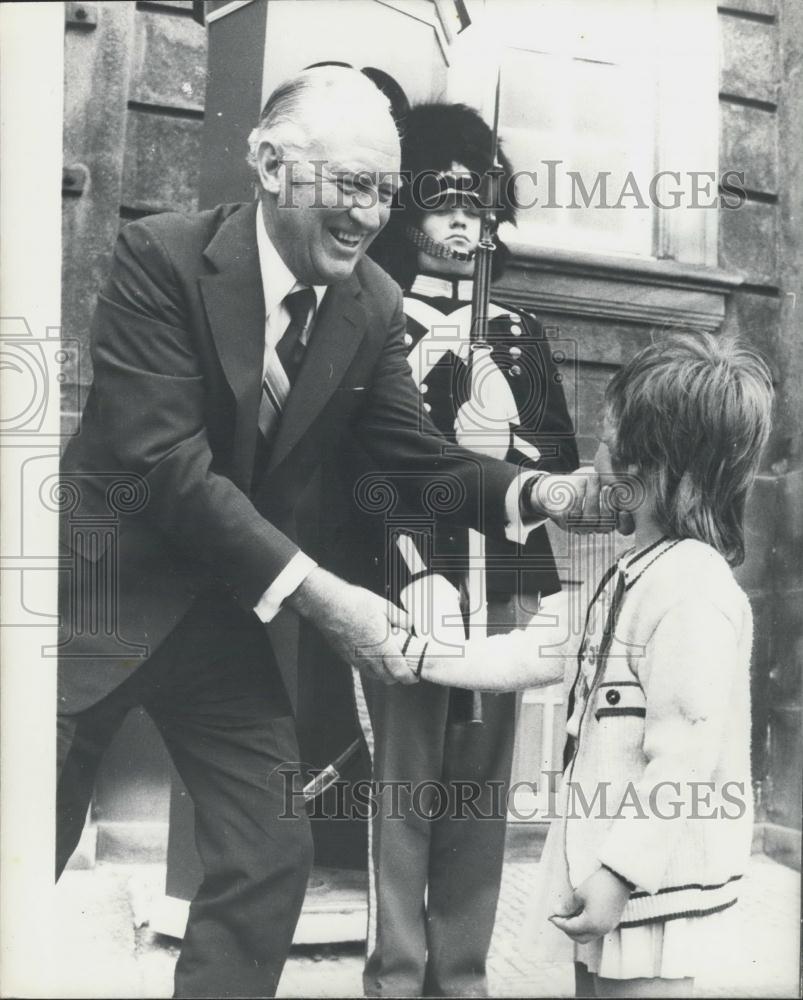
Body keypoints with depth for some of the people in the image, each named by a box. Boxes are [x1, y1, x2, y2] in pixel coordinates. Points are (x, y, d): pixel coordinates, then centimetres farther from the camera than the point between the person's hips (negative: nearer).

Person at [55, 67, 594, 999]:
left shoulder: (375, 305, -2)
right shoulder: (162, 255, -18)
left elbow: (422, 461, 1)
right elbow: (166, 465, -24)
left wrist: (537, 493, -18)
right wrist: (316, 593, -27)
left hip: (241, 613, 4)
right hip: (106, 595, -4)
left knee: (269, 861, 5)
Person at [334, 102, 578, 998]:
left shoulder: (520, 333, 18)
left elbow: (562, 453, 15)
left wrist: (511, 443, -2)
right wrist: (413, 374, -12)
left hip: (502, 583, 4)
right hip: (402, 580, -4)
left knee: (483, 786, 6)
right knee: (403, 782, -4)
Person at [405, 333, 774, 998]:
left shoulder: (694, 589, -22)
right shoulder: (632, 577, 10)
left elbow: (683, 762, -24)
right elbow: (532, 655, 15)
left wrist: (620, 873, -22)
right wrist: (418, 654, 14)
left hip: (652, 882, -9)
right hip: (605, 860, 9)